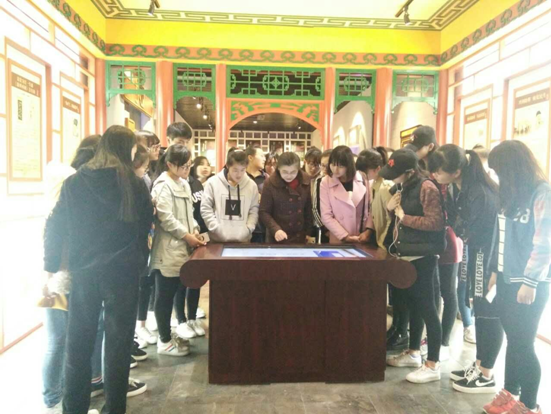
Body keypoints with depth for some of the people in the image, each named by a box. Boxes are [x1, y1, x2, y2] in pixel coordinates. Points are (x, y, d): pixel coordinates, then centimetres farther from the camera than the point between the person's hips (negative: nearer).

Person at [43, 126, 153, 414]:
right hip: (122, 271, -2)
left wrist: (51, 269, 7)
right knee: (117, 343, 8)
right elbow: (146, 225, 2)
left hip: (83, 272, 3)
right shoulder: (133, 183, -4)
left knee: (78, 344, 13)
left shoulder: (74, 182, 2)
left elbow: (55, 228, 2)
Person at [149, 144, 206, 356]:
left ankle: (167, 336, 28)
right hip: (167, 249, -9)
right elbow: (165, 218, -19)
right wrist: (186, 235, -14)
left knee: (171, 294, 16)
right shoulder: (163, 186, -13)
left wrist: (194, 229, 3)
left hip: (180, 248, 9)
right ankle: (164, 342, 13)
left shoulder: (184, 184, 15)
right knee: (164, 296, 2)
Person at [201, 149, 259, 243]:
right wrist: (217, 230, -10)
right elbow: (205, 209, -2)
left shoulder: (251, 185, 1)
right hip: (218, 239, -1)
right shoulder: (213, 182, -4)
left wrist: (248, 229, -6)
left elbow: (254, 210, 7)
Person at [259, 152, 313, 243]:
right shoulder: (270, 183, -11)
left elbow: (309, 209, 4)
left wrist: (309, 232, 2)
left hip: (302, 237, 3)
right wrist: (275, 229, -24)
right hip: (279, 238, -2)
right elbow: (264, 212, -10)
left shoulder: (306, 181, -3)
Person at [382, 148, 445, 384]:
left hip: (423, 258, -9)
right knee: (413, 305, 17)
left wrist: (404, 217, -16)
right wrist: (391, 209, 1)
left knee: (427, 308, -2)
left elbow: (436, 222, -22)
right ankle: (413, 353, 30)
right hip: (406, 256, 9)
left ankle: (432, 365, 8)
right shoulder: (402, 188, 12)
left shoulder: (426, 188, -14)